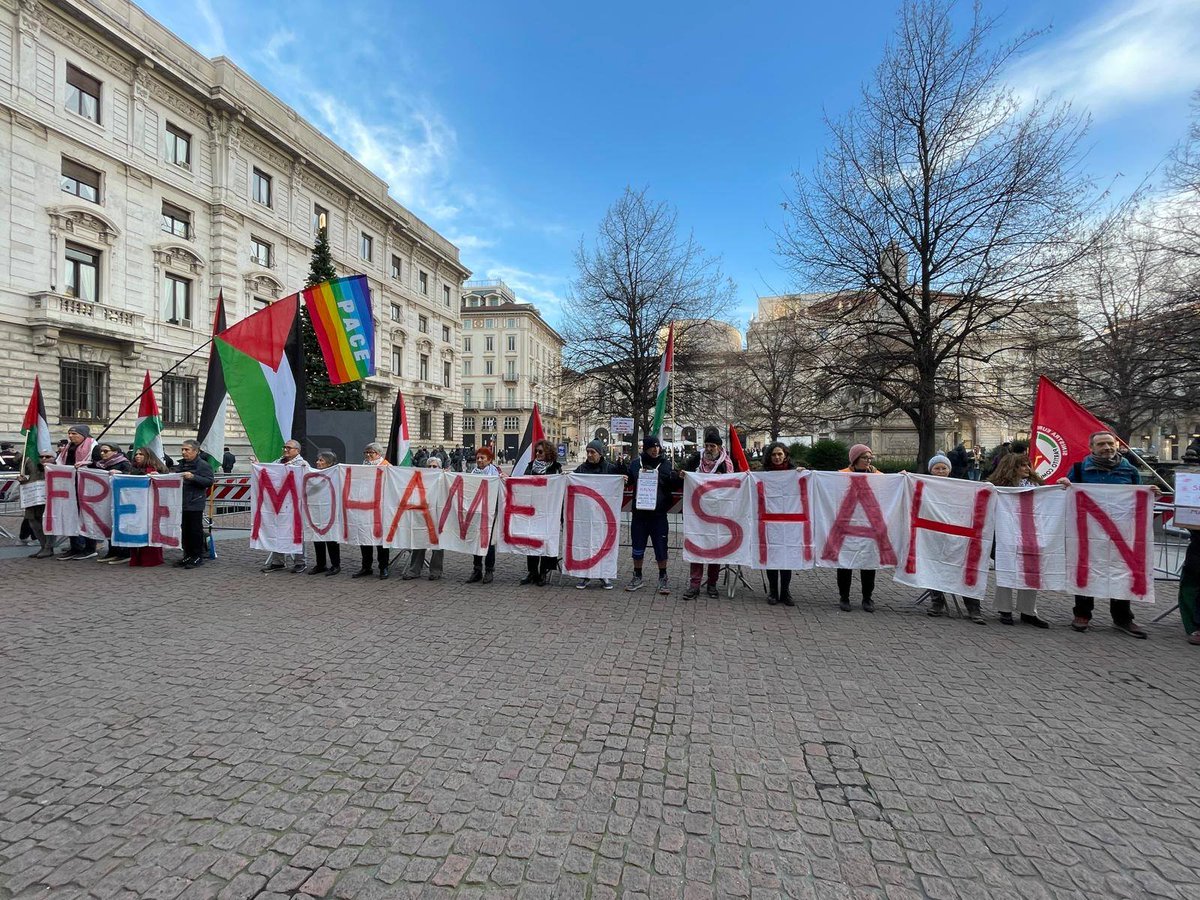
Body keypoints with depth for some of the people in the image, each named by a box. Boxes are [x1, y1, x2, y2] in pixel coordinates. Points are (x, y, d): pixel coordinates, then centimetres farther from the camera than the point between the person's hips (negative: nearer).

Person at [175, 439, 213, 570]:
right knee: (184, 530, 11)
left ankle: (198, 557, 6)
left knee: (196, 530, -2)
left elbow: (209, 481, -15)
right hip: (182, 502, 7)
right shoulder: (181, 464, 16)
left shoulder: (203, 465, -7)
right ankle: (188, 555, 21)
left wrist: (193, 477, -24)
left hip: (195, 504, -7)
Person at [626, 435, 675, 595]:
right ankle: (637, 577, 28)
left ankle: (663, 578, 23)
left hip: (659, 514, -2)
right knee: (637, 547, 11)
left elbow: (675, 486, -1)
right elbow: (627, 481, 17)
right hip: (639, 514, 2)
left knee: (661, 547, 5)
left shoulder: (666, 464, 1)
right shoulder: (635, 464, 5)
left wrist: (675, 475, -21)